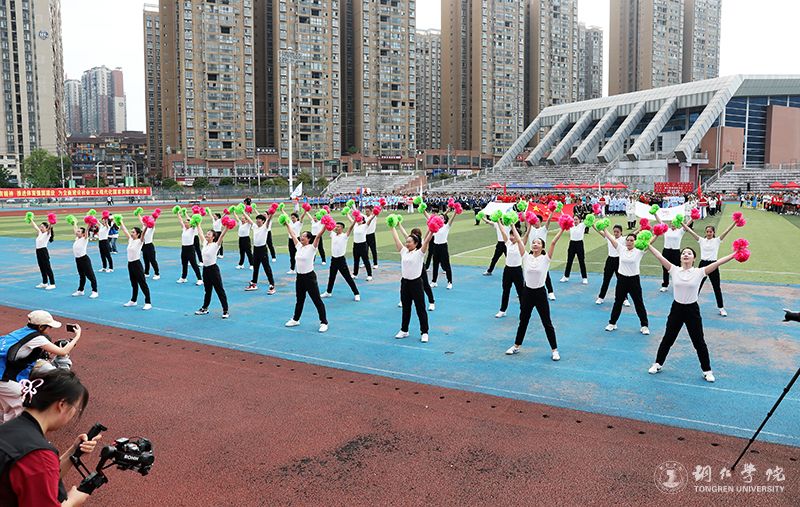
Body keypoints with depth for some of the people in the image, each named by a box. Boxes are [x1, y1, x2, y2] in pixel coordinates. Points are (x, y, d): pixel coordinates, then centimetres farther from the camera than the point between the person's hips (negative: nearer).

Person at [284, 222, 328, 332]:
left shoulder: (312, 247, -11)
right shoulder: (299, 246, 7)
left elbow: (318, 236, -23)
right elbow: (292, 234, 15)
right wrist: (287, 225, 20)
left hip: (309, 277, -7)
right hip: (299, 277, 7)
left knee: (317, 301, -2)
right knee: (299, 300, 22)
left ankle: (324, 322, 4)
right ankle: (295, 319, 36)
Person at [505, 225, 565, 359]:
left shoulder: (546, 258, -7)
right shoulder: (526, 257, 0)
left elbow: (553, 242, -16)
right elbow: (519, 240, -2)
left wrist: (562, 229, -21)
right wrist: (512, 226, -1)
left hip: (540, 293, -3)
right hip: (527, 292, 3)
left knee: (547, 323, 5)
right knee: (523, 321, 17)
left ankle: (554, 350, 15)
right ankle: (516, 346, 30)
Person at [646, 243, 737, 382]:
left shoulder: (699, 272, -8)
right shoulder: (674, 270, -5)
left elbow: (718, 262, -16)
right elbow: (659, 256, -9)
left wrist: (735, 254, -23)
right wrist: (648, 245, -14)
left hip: (692, 310, -1)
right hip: (676, 308, 1)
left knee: (699, 342, 9)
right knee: (668, 338, 14)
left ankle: (707, 371, 24)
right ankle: (658, 364, 30)